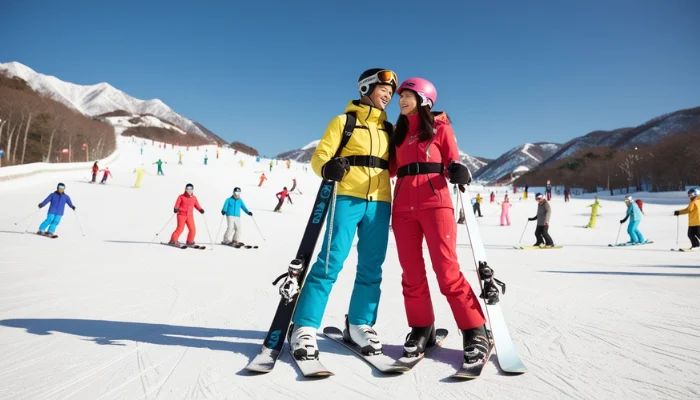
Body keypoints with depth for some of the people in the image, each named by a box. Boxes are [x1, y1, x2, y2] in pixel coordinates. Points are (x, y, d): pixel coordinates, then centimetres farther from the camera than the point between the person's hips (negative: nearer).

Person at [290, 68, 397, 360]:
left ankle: (360, 324, 18)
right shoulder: (343, 121, 6)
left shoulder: (389, 129, 20)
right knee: (331, 262, -10)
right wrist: (328, 168, -24)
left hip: (380, 203, 5)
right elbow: (319, 156, -1)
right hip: (347, 199, -5)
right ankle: (304, 327, -3)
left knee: (371, 267, 5)